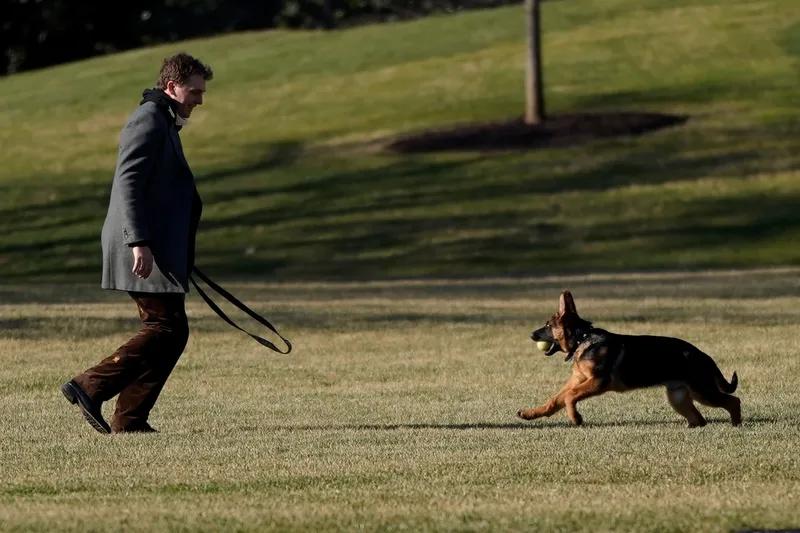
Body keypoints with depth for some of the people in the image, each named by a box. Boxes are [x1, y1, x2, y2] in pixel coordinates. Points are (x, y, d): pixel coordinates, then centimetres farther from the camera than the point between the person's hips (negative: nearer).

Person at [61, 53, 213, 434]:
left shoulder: (164, 123, 22)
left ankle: (129, 420, 6)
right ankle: (90, 388, -12)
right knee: (166, 328, -12)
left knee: (170, 332, 7)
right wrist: (139, 242, -26)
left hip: (156, 249, 10)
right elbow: (128, 184, -19)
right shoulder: (148, 120, -10)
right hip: (145, 252, -10)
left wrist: (179, 256, 29)